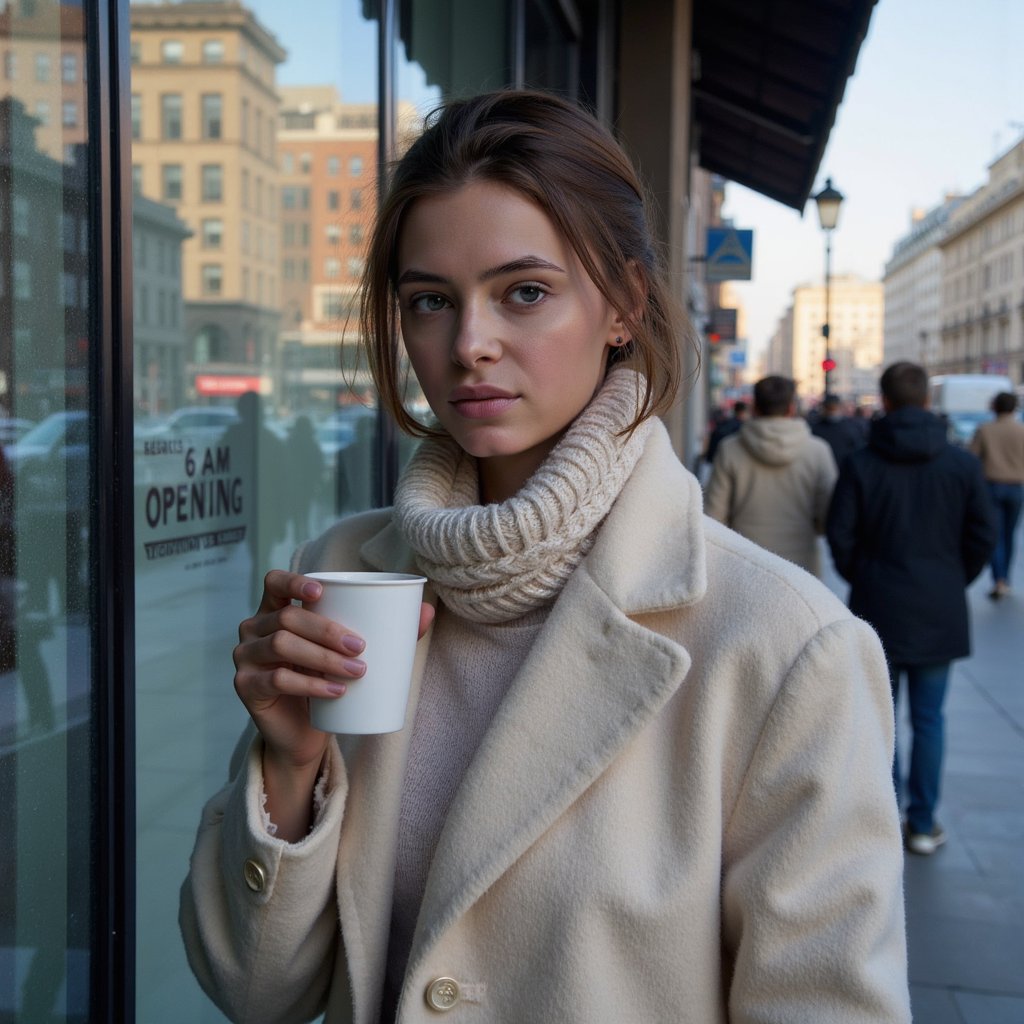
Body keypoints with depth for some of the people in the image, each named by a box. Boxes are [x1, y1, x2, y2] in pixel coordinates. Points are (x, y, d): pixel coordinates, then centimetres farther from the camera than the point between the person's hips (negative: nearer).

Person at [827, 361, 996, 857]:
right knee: (928, 719, 11)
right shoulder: (962, 464, -3)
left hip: (878, 609, -1)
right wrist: (954, 581, 13)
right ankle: (923, 824, 16)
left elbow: (840, 535, -8)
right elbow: (983, 534, -2)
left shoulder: (860, 465, -8)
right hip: (940, 612, 1)